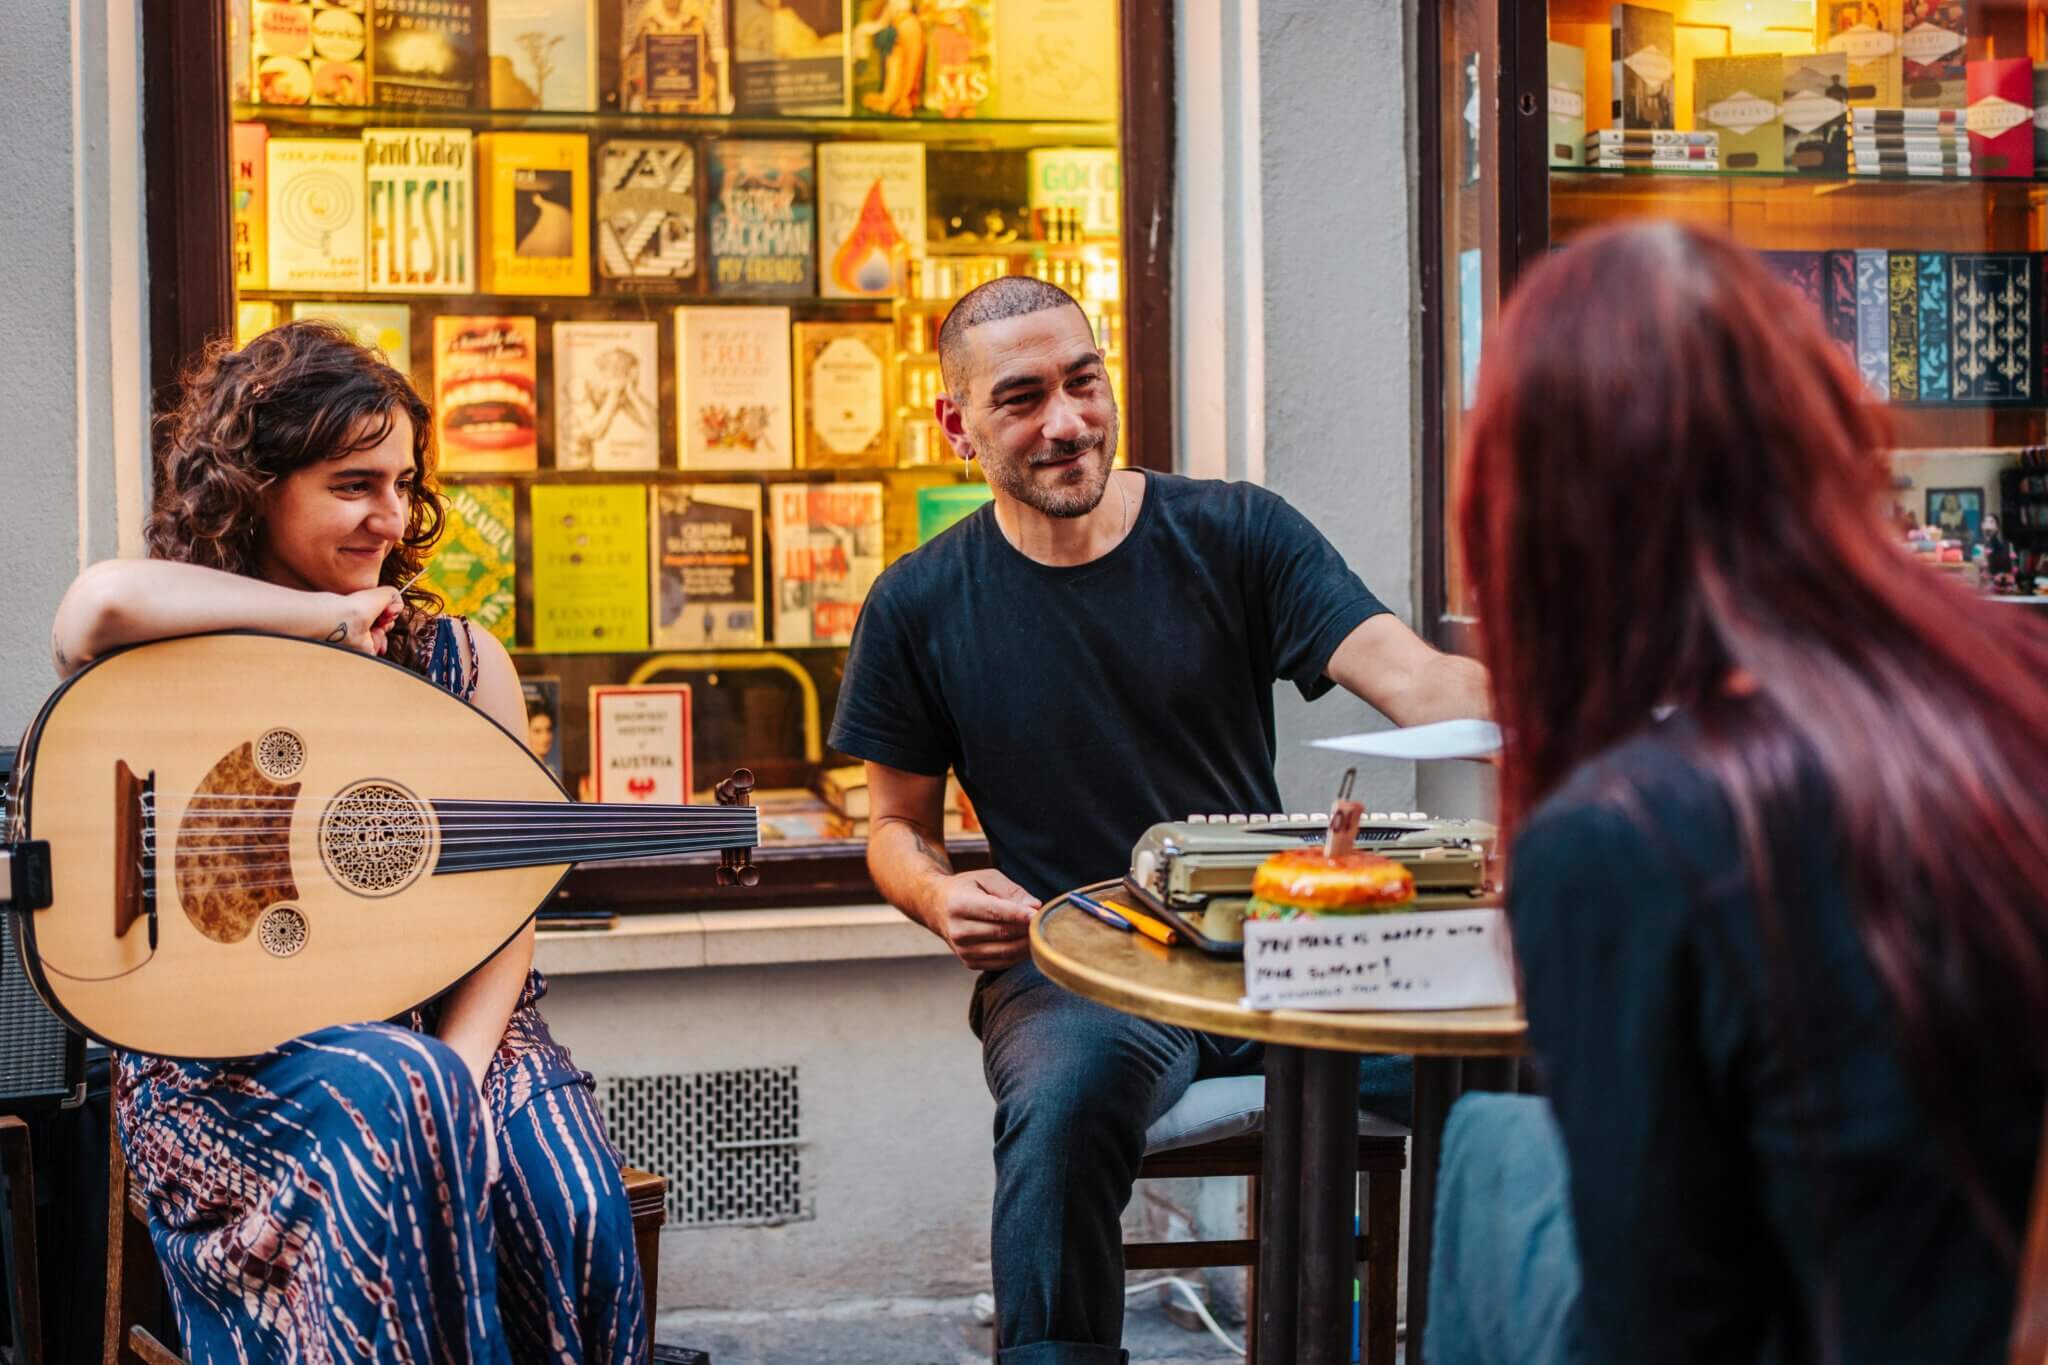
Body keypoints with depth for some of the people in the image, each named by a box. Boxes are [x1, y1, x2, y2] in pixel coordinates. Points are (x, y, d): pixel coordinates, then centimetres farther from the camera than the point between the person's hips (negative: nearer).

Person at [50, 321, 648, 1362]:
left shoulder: (462, 660, 5)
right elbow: (107, 601, -32)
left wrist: (459, 1069, -16)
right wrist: (335, 618, -19)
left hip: (441, 1035, 3)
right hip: (228, 1063, -2)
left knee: (568, 1195, -26)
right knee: (389, 1103, -34)